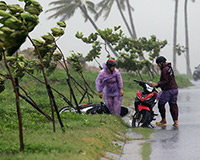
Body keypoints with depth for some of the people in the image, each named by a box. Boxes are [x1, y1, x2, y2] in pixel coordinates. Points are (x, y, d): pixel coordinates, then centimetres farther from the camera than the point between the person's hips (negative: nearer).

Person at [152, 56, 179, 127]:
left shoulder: (165, 70, -16)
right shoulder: (169, 68, 14)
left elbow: (165, 81, -20)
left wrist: (157, 84, -17)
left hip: (168, 90, -9)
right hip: (175, 89, 9)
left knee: (161, 104, 3)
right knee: (173, 105, 9)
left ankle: (164, 121, 8)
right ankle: (176, 121, 4)